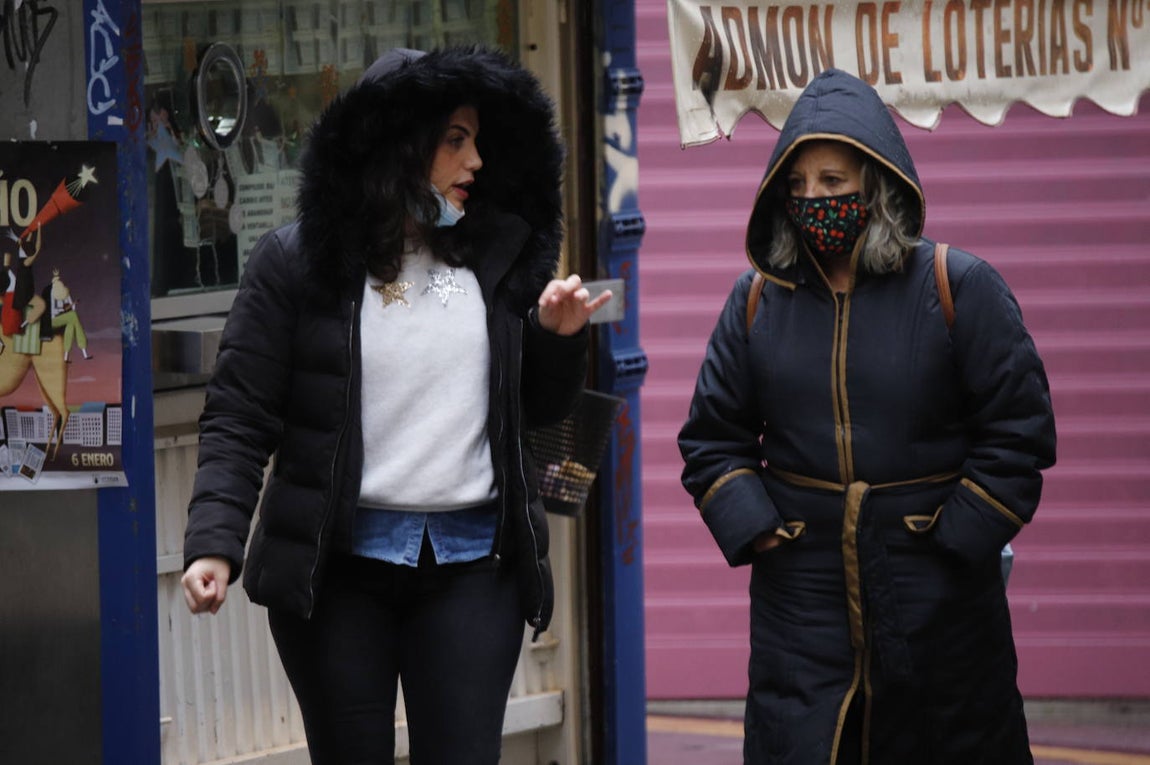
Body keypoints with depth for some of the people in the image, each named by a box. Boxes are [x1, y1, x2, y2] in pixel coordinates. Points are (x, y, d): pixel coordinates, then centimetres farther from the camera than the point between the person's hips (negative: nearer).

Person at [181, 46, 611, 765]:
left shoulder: (499, 259, 9)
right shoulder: (296, 263, -1)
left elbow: (542, 409, 18)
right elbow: (239, 418, -4)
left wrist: (560, 338, -2)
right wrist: (215, 544, -16)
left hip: (472, 565, 2)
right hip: (338, 565, -2)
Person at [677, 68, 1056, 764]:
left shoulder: (959, 288, -4)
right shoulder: (759, 301, 6)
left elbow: (1019, 430, -3)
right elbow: (712, 439, 11)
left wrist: (955, 541, -9)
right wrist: (754, 529, -4)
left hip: (937, 601, -2)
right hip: (801, 596, 2)